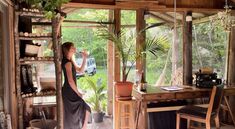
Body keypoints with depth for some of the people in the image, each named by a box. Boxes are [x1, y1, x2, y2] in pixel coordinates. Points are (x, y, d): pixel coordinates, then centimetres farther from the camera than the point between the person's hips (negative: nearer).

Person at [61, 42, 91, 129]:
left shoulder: (70, 61, 12)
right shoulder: (68, 62, -17)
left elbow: (80, 70, 18)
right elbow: (70, 81, -21)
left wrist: (84, 59, 8)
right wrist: (78, 93, -13)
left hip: (68, 92, 10)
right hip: (70, 92, -10)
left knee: (70, 117, 14)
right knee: (86, 109, -6)